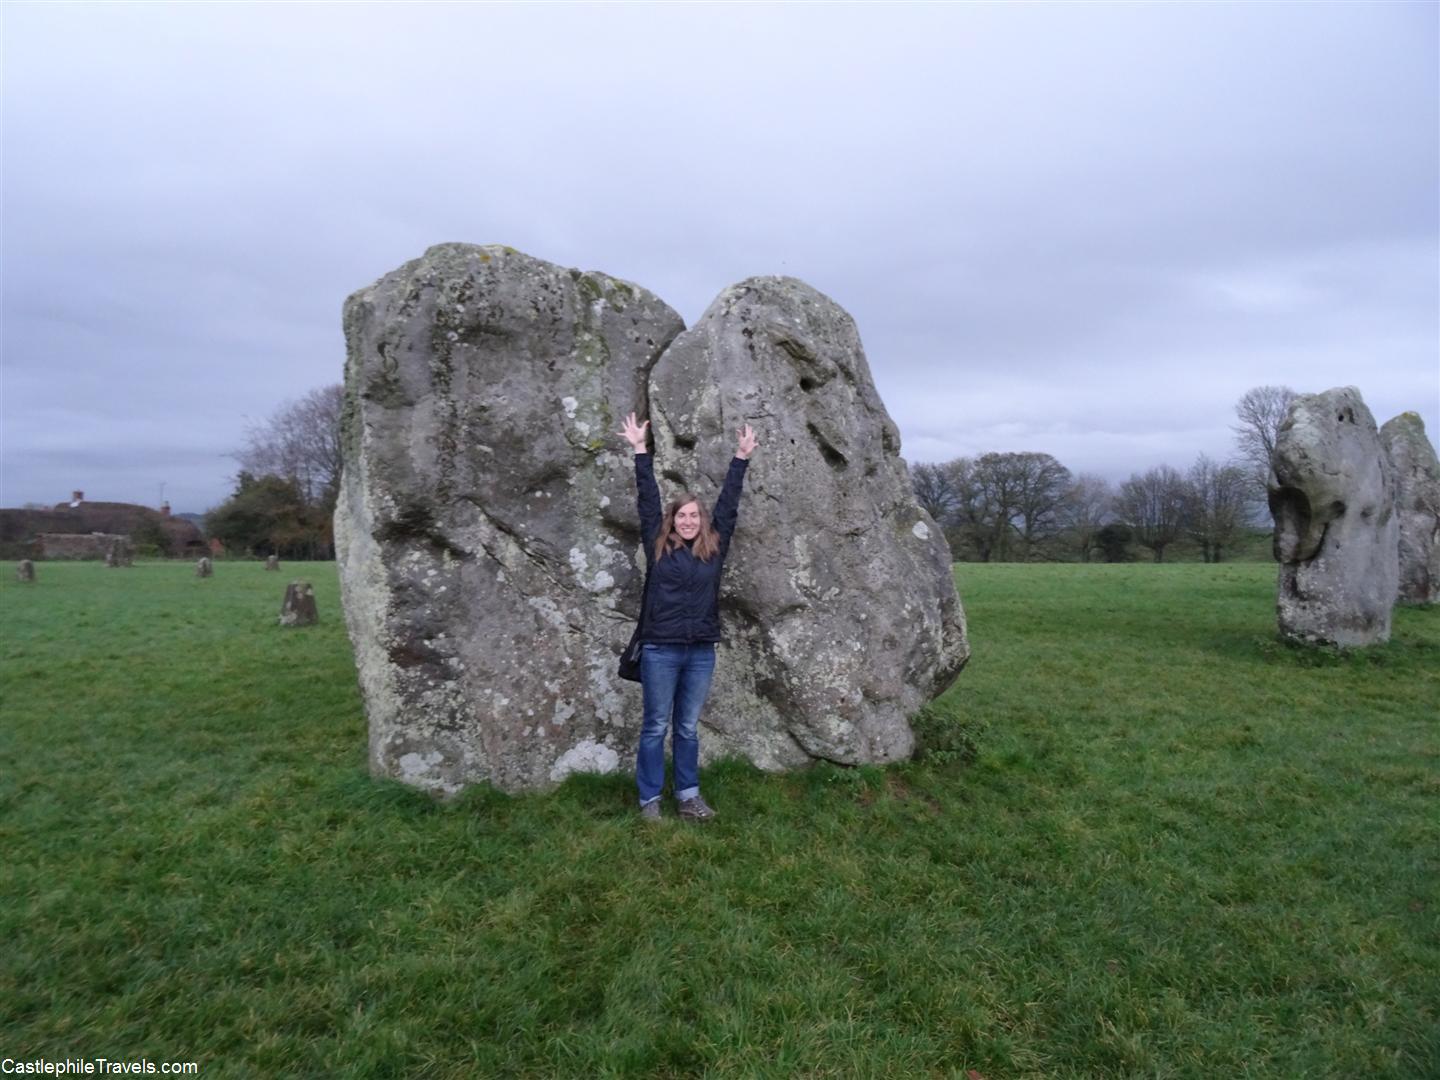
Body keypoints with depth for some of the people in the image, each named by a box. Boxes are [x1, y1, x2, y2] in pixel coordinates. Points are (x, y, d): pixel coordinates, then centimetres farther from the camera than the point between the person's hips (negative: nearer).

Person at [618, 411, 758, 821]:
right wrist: (640, 450, 1)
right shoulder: (657, 546, 1)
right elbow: (647, 500, 1)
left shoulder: (714, 548, 6)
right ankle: (649, 800, 17)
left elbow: (728, 503, 8)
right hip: (660, 650, -2)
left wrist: (742, 456, 10)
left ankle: (688, 796, 25)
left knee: (688, 727, 14)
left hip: (701, 652, 3)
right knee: (656, 727, 7)